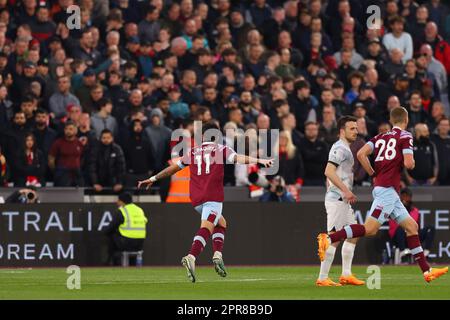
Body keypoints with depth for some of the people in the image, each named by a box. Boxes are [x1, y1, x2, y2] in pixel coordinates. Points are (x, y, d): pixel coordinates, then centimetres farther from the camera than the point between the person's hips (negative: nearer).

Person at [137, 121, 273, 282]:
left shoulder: (192, 152, 19)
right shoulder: (221, 149, 9)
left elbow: (173, 168, 24)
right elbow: (238, 158, -9)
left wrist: (153, 179, 34)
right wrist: (259, 161, -18)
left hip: (196, 199, 5)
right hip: (213, 196, -5)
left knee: (221, 223, 23)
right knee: (206, 228, -16)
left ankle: (218, 255, 4)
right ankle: (191, 257, -39)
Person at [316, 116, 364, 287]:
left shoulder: (344, 149, 20)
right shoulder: (340, 148, -12)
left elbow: (330, 174, 25)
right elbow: (329, 171, -23)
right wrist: (346, 190, -26)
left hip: (343, 200, 11)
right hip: (337, 199, -11)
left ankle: (346, 275, 15)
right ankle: (322, 278, -10)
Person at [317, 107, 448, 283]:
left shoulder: (380, 137, 17)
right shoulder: (405, 136, 0)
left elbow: (361, 154, 3)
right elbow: (408, 163, -12)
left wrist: (374, 175, 11)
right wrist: (412, 163, 11)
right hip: (387, 189, -9)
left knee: (412, 227, 11)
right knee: (370, 229, -18)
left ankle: (427, 271, 10)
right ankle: (328, 238, -27)